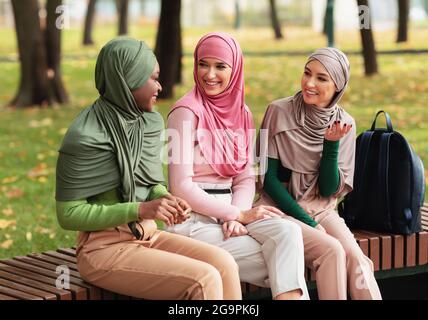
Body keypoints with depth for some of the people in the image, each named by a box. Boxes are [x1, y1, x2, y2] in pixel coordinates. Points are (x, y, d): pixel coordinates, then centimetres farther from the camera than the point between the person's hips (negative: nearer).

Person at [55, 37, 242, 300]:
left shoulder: (151, 121, 5)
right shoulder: (86, 137, -16)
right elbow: (69, 214, -14)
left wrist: (165, 199, -8)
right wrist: (141, 210, -21)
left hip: (148, 236, 7)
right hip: (105, 248, -7)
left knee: (224, 263, -16)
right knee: (204, 281, -22)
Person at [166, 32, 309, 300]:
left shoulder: (242, 114, 10)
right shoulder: (187, 112, -10)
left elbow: (246, 178, 9)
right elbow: (181, 187, -15)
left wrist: (236, 215, -12)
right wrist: (240, 214, -14)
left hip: (230, 211, 6)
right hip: (195, 219, -6)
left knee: (288, 231, -23)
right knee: (285, 263, -18)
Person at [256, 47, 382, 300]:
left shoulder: (344, 124, 0)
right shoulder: (280, 112, -9)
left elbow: (329, 190, -3)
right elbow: (269, 177, -8)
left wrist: (331, 144, -17)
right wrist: (307, 222, -14)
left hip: (322, 210, 3)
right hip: (283, 209, -3)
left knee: (355, 257, -24)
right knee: (332, 251, -28)